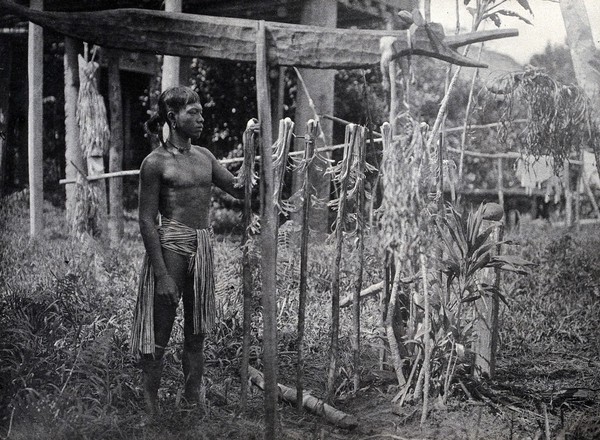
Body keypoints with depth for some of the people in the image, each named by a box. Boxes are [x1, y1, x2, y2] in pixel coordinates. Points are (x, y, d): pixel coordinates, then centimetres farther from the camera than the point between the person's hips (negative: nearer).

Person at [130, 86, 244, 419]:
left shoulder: (204, 156, 11)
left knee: (196, 334, 13)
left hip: (202, 248, 7)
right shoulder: (155, 163, -8)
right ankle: (150, 412, 11)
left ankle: (193, 404, 24)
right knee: (159, 336, 1)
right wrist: (162, 274, -16)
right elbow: (147, 221, -11)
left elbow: (239, 189, 15)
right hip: (170, 246, -7)